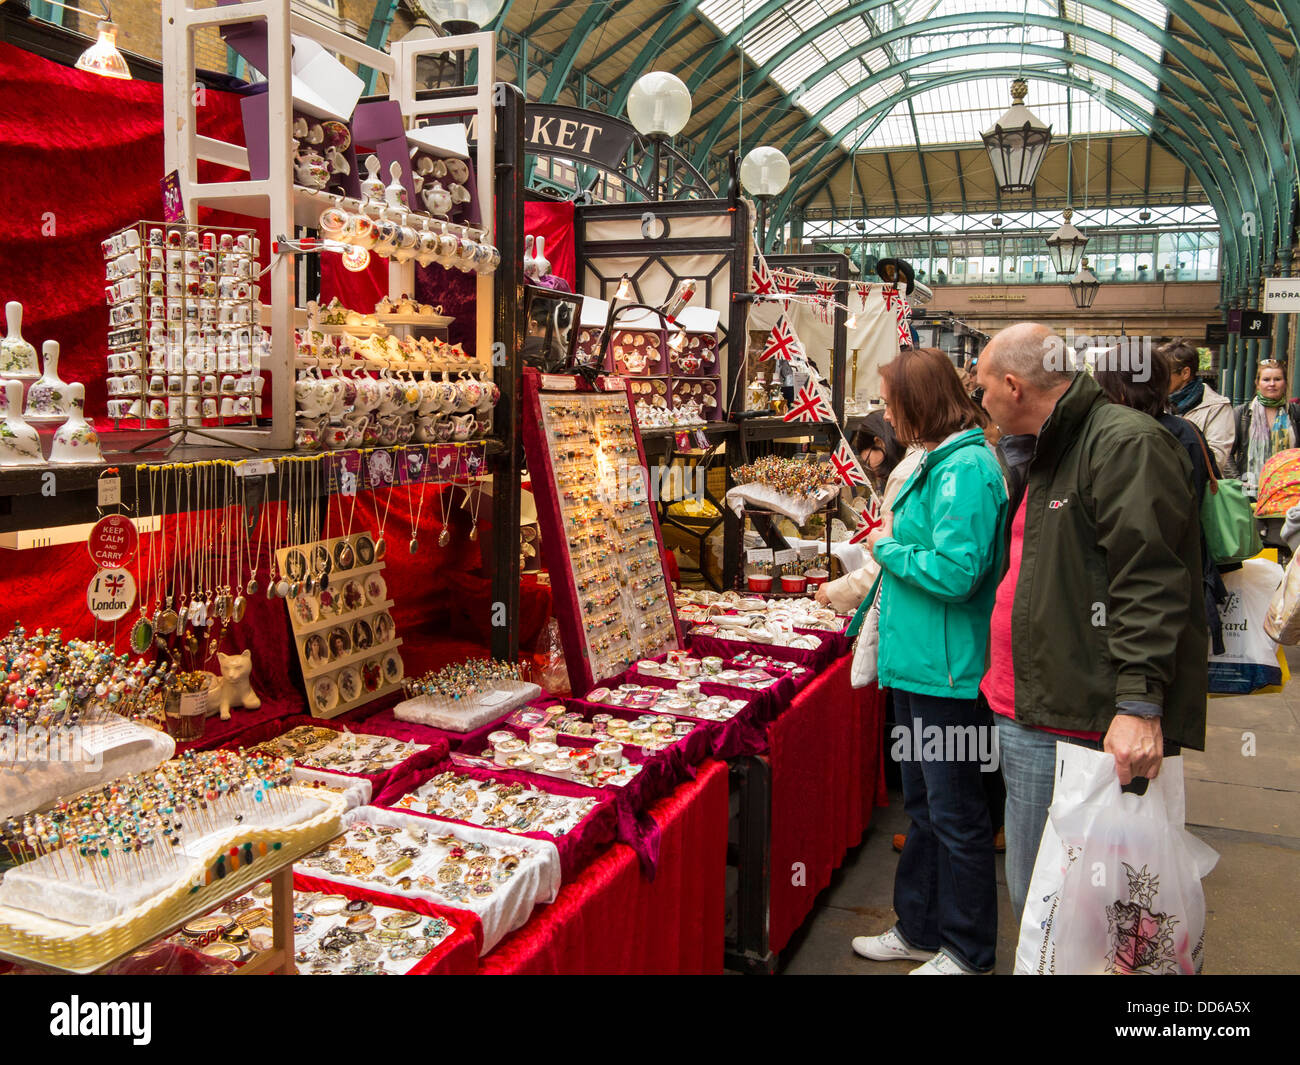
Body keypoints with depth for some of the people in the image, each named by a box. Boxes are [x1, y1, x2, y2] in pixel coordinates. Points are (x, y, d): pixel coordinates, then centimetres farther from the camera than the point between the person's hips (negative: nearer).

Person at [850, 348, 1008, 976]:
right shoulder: (938, 460, 13)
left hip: (945, 670, -10)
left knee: (955, 813, 4)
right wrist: (890, 542, 9)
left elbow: (955, 572, -26)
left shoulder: (966, 467, -19)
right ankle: (920, 929, 34)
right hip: (916, 664, 10)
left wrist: (889, 548, -13)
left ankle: (967, 952, 21)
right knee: (923, 804, 20)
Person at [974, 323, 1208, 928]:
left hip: (1074, 728, -10)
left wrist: (1138, 702, -26)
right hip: (1027, 718, 10)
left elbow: (1148, 582, -22)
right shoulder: (1044, 456, 20)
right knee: (1032, 896, 18)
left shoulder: (1127, 443, -12)